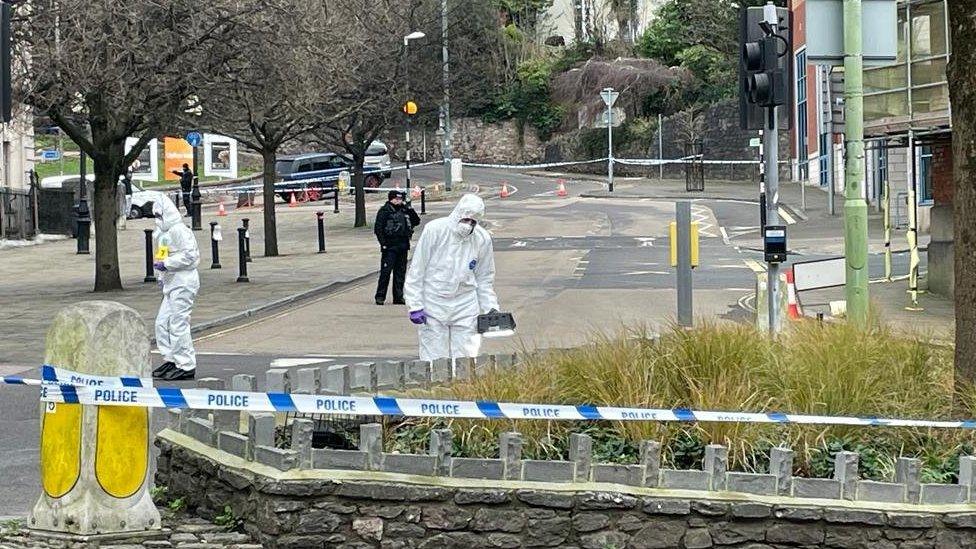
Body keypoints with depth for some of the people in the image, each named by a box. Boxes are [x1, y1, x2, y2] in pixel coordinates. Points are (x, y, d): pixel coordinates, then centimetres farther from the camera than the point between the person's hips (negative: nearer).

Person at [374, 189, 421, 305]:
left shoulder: (404, 210, 14)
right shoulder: (385, 211, -3)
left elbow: (416, 221, 16)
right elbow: (378, 228, -7)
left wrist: (409, 209, 3)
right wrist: (383, 243, -14)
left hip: (403, 246, 6)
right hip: (389, 246, -6)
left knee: (400, 272, 8)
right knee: (386, 271, -7)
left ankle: (398, 297, 14)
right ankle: (380, 296, -1)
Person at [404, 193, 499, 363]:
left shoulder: (482, 239, -1)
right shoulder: (434, 230, -11)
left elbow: (484, 278, 12)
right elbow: (416, 271, -7)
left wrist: (491, 307, 6)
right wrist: (415, 305, -9)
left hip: (466, 307, 2)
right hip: (433, 304, -2)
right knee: (435, 359, -1)